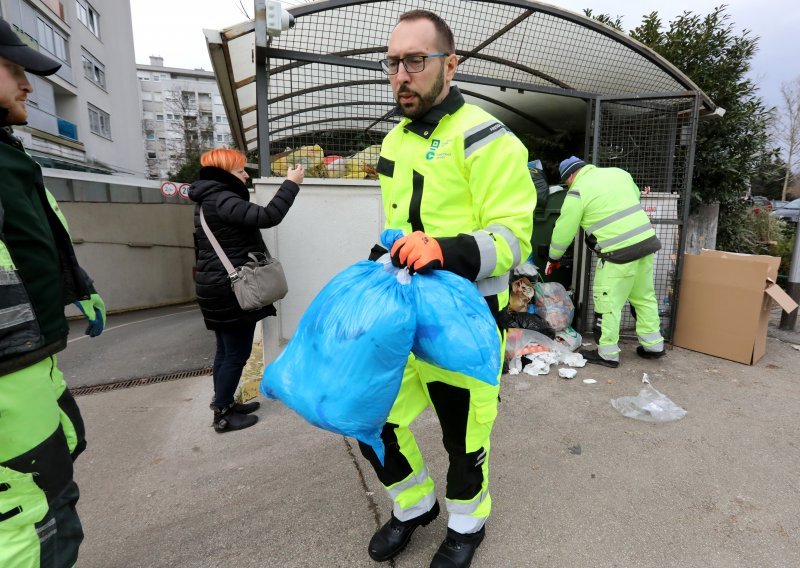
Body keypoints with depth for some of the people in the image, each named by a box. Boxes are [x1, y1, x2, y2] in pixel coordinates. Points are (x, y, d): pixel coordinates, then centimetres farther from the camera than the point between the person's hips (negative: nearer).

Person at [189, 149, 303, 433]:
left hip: (218, 288, 10)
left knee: (226, 351, 17)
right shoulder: (221, 200, -18)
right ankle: (222, 416, 13)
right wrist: (291, 183, -21)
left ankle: (223, 405, 29)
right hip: (231, 290, -10)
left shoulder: (208, 201, 16)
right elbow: (267, 217, -29)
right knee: (237, 353, 0)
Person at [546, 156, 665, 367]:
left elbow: (564, 231, -1)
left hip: (620, 251, -8)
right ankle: (653, 345, 29)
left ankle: (608, 354, 10)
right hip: (647, 241, 8)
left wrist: (553, 258, 12)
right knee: (644, 297, 19)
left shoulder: (577, 192, -6)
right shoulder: (617, 172, 14)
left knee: (608, 302, 2)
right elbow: (636, 195, 28)